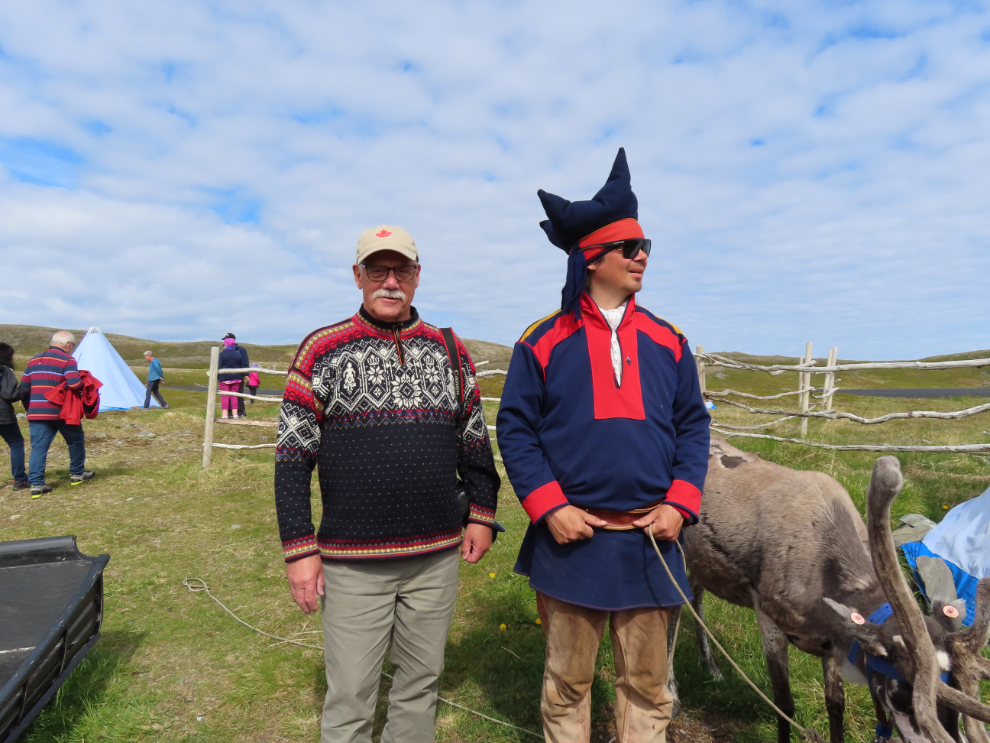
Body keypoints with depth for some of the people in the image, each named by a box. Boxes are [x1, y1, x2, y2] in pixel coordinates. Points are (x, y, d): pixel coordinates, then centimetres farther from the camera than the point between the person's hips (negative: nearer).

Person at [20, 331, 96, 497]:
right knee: (76, 441, 16)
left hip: (36, 413, 5)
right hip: (62, 412, -5)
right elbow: (74, 384, -21)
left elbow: (24, 388, 14)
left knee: (38, 447, 5)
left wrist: (31, 408, 23)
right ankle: (77, 474, 25)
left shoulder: (34, 360, 13)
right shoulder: (67, 360, -7)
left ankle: (36, 484, -2)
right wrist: (84, 385, 0)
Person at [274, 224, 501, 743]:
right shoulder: (322, 350, -2)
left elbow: (475, 441, 14)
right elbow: (293, 455, -3)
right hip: (351, 561, -2)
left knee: (421, 681, 17)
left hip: (437, 555, 3)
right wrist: (299, 548, -7)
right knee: (350, 696, 8)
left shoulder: (450, 351, 7)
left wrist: (481, 513, 8)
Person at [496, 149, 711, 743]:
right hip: (570, 539, -2)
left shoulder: (668, 342, 6)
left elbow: (693, 426, 8)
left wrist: (680, 503, -4)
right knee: (567, 682, 15)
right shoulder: (544, 342, -3)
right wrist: (548, 507, -12)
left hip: (650, 540, 3)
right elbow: (516, 430, -3)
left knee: (647, 683, 16)